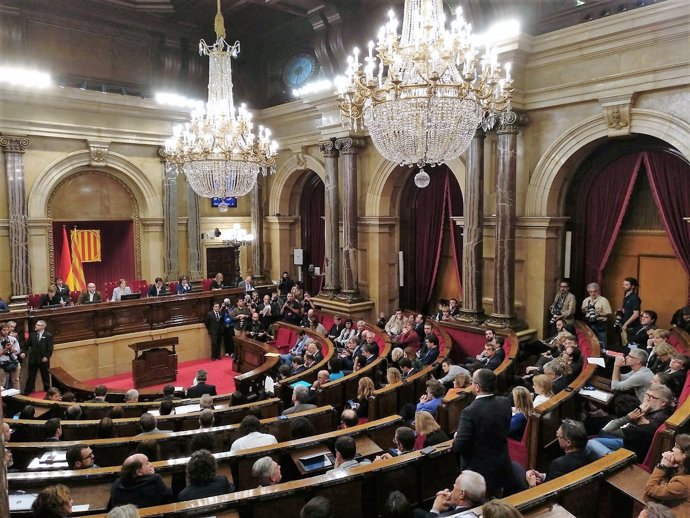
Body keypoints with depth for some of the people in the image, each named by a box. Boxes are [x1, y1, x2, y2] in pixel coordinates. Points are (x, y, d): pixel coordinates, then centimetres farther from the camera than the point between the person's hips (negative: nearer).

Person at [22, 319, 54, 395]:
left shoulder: (48, 336, -6)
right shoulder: (32, 335, 5)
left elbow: (50, 348, -8)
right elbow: (27, 345, 10)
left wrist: (47, 357, -17)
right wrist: (23, 352, -7)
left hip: (43, 360, -3)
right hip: (33, 360, 3)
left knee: (45, 377, 10)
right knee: (31, 377, 9)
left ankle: (47, 391, 22)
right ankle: (27, 392, 18)